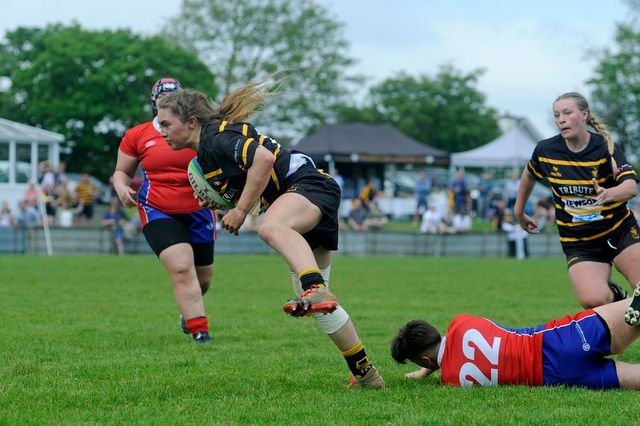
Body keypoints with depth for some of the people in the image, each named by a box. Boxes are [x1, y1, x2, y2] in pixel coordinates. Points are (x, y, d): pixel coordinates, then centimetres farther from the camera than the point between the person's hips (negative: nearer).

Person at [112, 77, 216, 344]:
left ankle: (189, 310, 47)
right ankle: (200, 330, -19)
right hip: (157, 211, -2)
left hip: (198, 211, 2)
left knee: (203, 277, 13)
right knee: (181, 269, -22)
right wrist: (121, 188, -10)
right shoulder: (136, 136, 1)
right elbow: (122, 172, 13)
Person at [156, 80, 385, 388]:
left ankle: (317, 291, -65)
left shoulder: (216, 137, -11)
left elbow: (263, 157, -25)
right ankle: (365, 373, 11)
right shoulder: (205, 153, 20)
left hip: (310, 186, -10)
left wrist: (241, 210, -20)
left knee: (271, 228, -42)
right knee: (316, 306, 8)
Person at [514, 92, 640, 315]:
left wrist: (610, 194, -47)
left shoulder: (605, 147, -12)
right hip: (579, 244, 1)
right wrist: (519, 211, 27)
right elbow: (529, 175, 19)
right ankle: (614, 294, 12)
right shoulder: (545, 151, -4)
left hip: (619, 230, -1)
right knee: (592, 300, -23)